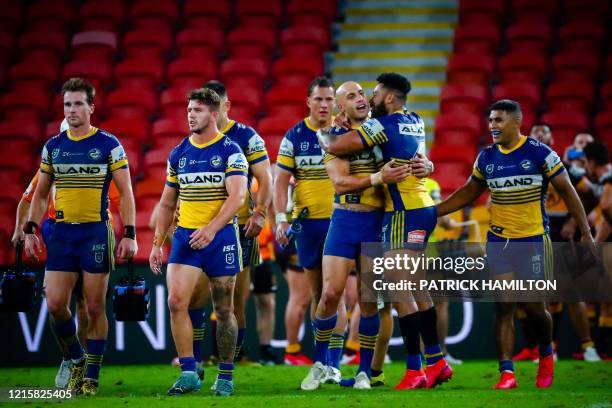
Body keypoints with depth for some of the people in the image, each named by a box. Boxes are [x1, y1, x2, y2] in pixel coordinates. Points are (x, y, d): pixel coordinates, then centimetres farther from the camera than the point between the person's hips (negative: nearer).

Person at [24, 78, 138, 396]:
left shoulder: (109, 145, -1)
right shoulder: (52, 146, 9)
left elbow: (126, 193, -1)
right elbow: (40, 193, 17)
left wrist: (129, 234, -9)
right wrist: (30, 230, 7)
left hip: (96, 232, -3)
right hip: (61, 232, 3)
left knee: (95, 307, -1)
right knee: (55, 304, -5)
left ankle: (91, 377, 7)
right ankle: (76, 360, 16)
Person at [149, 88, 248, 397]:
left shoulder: (230, 151, -5)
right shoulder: (178, 153, 9)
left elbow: (237, 197, -16)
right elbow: (167, 202, 16)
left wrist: (211, 228, -28)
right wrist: (157, 243, 11)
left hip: (220, 236, -4)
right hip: (185, 235, 4)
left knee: (223, 311, 4)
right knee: (176, 301, -13)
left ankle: (225, 377, 14)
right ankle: (189, 374, -9)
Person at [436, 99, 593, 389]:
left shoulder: (540, 154, -8)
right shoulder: (486, 158, 6)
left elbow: (568, 193, -3)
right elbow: (468, 193, 17)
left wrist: (586, 233, -7)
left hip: (533, 240, -4)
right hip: (498, 242, 4)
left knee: (534, 307, -1)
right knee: (504, 307, -3)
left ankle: (546, 355, 28)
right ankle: (506, 372, -5)